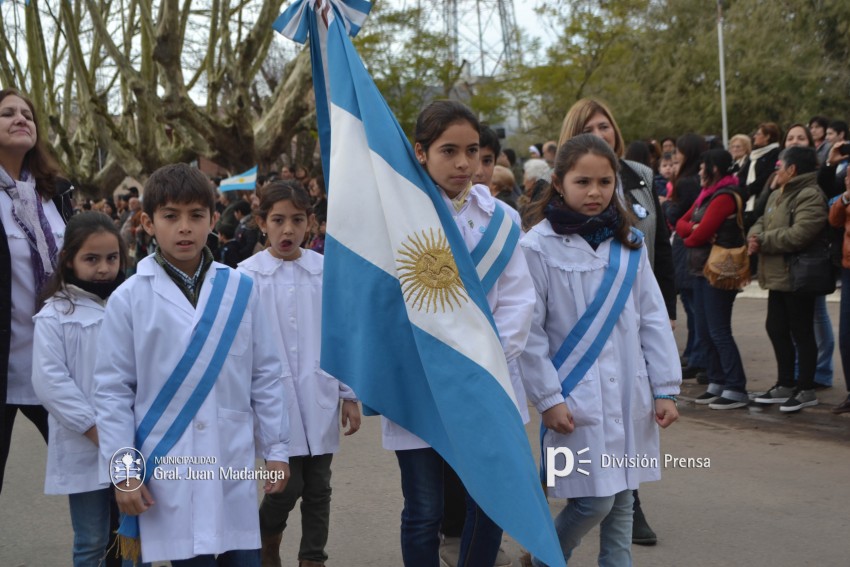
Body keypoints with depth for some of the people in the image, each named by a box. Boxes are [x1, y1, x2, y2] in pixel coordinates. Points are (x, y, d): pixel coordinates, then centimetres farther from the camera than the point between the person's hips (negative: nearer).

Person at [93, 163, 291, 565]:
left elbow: (266, 375, 7)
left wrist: (276, 448, 7)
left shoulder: (240, 290, 2)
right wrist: (123, 470, -4)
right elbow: (112, 390, -1)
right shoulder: (129, 299, -3)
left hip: (234, 466, 2)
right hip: (168, 472, -2)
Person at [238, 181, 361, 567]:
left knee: (318, 488, 9)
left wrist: (350, 395, 6)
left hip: (319, 400, 3)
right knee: (287, 486, -2)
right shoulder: (247, 276, -5)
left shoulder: (327, 271, 1)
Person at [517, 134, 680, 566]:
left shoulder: (629, 243, 8)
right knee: (594, 501, -5)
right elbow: (529, 331, -9)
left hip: (629, 393, 5)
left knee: (622, 502, 11)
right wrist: (547, 398, -12)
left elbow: (653, 317, 8)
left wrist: (665, 387, 4)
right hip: (577, 396, -5)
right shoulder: (538, 246, -8)